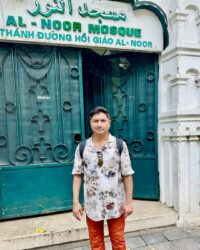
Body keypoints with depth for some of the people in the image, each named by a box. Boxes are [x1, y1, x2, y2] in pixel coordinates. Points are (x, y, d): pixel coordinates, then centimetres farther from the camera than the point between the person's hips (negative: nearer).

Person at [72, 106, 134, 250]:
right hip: (92, 204, 2)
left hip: (116, 204, -1)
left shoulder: (120, 145, -7)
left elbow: (127, 175, -5)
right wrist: (75, 202, -4)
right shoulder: (82, 147, -3)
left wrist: (129, 201, -5)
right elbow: (77, 175, 0)